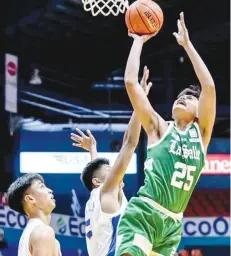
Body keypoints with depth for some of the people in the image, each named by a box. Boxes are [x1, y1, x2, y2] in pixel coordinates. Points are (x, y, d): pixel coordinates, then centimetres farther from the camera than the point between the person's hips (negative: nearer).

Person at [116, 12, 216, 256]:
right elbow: (130, 82, 3)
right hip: (143, 213, -4)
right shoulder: (159, 128, 9)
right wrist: (139, 41, 11)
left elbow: (209, 87, 3)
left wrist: (187, 44, 5)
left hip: (172, 224, 4)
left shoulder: (201, 132, 14)